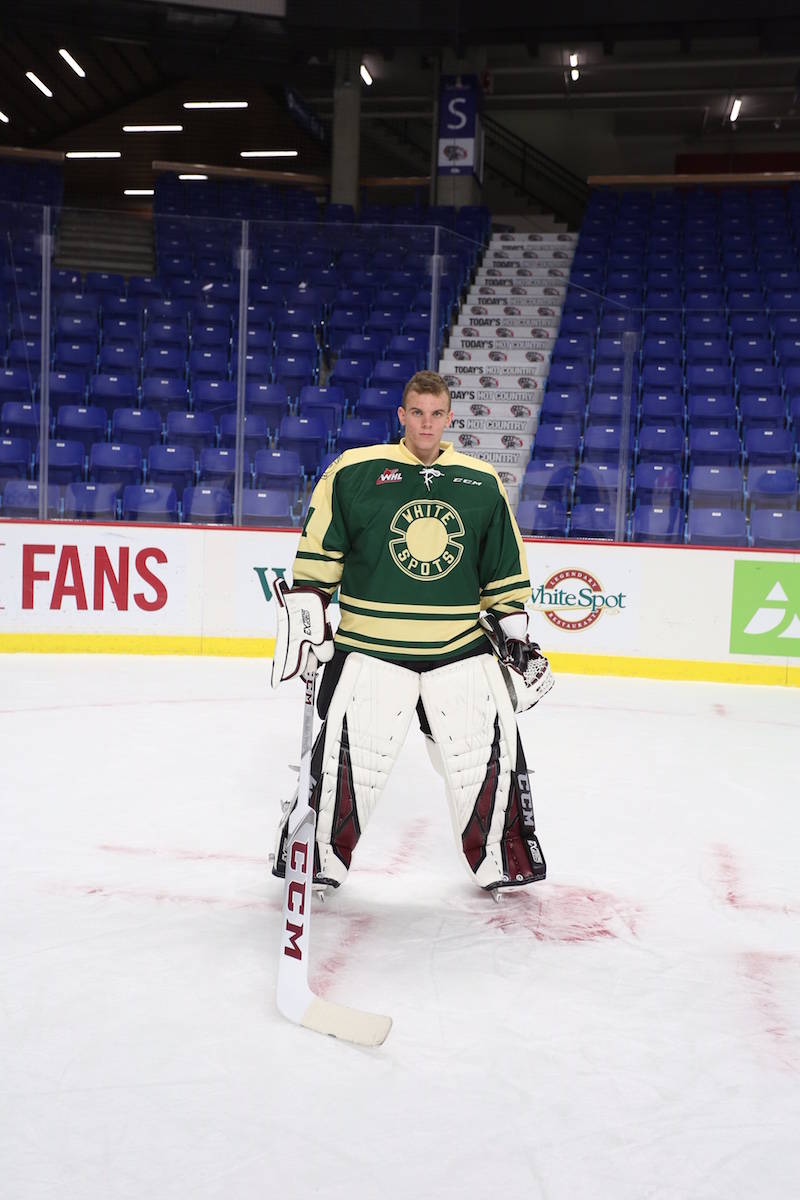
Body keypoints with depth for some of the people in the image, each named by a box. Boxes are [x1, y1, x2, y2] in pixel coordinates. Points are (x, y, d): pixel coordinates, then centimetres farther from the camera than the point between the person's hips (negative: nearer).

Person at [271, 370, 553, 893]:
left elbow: (506, 569, 16)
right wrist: (305, 616, -1)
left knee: (492, 748, 2)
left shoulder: (482, 481, 8)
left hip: (462, 648, 3)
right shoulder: (354, 471, -1)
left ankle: (501, 861, 23)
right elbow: (317, 552, 4)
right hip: (370, 646, -2)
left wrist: (514, 632, 12)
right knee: (348, 752, -6)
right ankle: (320, 857, 16)